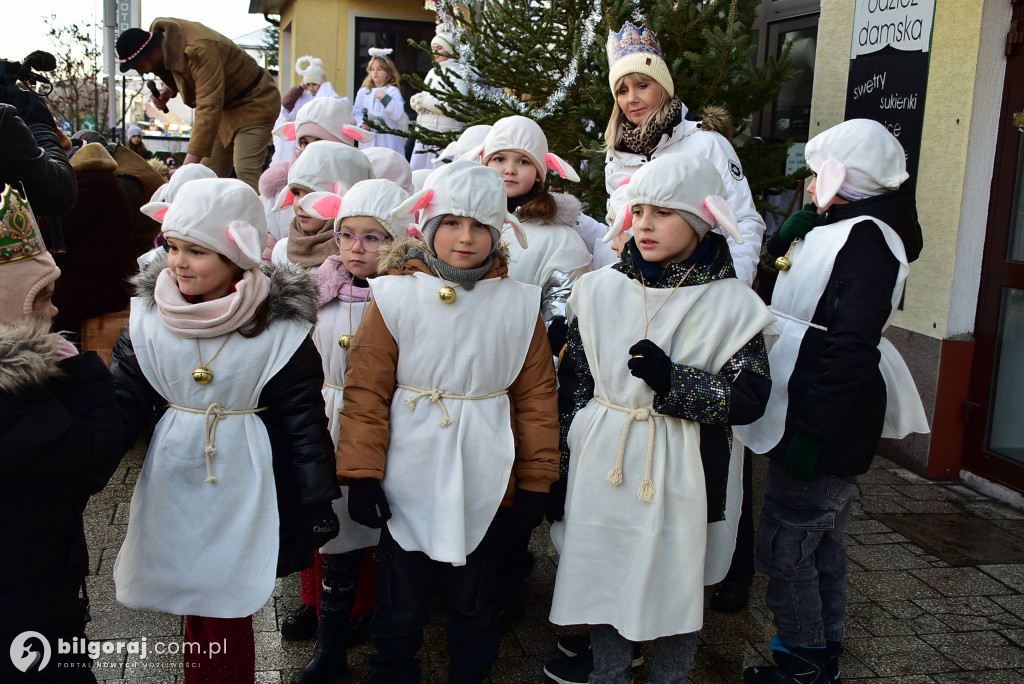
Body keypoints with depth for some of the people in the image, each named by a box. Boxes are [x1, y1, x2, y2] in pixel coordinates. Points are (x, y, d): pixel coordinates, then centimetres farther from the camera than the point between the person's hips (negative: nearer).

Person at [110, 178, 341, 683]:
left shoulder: (281, 328, -12)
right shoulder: (148, 315, -5)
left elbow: (304, 422, -8)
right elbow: (123, 403, 0)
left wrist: (316, 506, -5)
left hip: (243, 492, -2)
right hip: (173, 485, 2)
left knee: (226, 615, 4)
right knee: (194, 606, 12)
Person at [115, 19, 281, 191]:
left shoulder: (200, 52, -33)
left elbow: (209, 109, -39)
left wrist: (189, 164, -43)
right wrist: (169, 89, -6)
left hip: (253, 103, -9)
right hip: (224, 106, 9)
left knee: (246, 174, -23)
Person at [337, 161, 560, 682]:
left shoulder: (519, 304, -2)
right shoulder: (394, 296, -6)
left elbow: (536, 395, 2)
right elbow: (366, 390, -6)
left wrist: (536, 481, 2)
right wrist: (362, 475, -9)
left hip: (484, 485, 1)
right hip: (408, 482, -1)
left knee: (474, 604, 19)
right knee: (400, 604, 14)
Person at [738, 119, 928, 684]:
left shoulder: (866, 237, -17)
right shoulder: (836, 230, 14)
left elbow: (852, 346, -26)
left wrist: (812, 428, -27)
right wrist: (792, 236, 7)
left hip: (826, 425, -10)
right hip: (819, 418, 10)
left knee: (785, 549, -1)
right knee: (821, 546, 20)